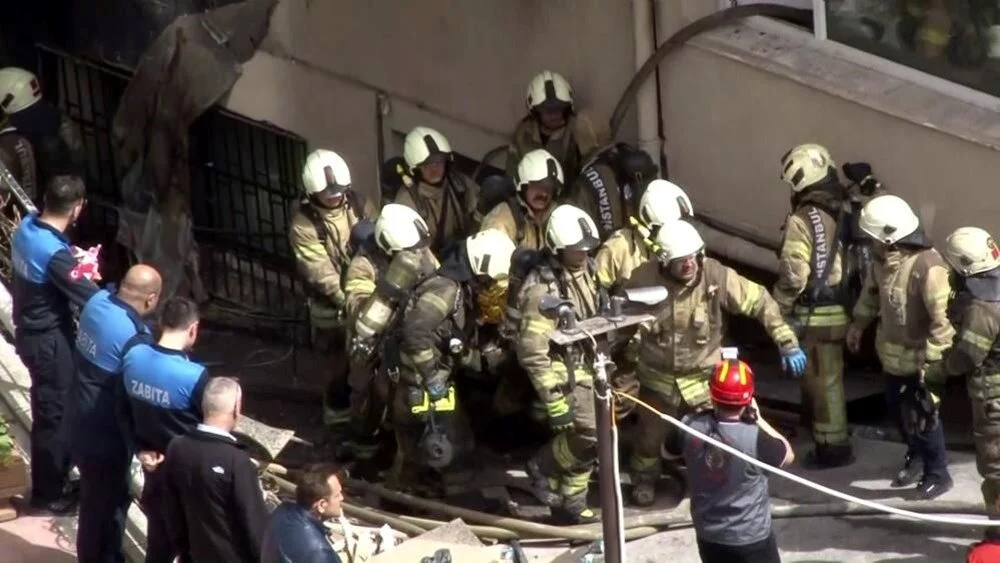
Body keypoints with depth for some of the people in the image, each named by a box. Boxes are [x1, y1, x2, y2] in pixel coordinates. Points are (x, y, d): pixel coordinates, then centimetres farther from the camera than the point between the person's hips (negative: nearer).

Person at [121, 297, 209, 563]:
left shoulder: (133, 356, -11)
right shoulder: (194, 376, -29)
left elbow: (125, 410, 2)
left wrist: (141, 448, 5)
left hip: (153, 464, 6)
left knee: (159, 534, 23)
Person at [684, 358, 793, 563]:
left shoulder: (690, 428, -16)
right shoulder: (753, 438, -28)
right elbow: (787, 456, -7)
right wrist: (757, 418, -2)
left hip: (708, 534, 5)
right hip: (751, 537, -5)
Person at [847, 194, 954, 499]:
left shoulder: (928, 267, -32)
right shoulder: (885, 259, -5)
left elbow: (944, 318, -31)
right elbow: (872, 290, 16)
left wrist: (932, 358, -29)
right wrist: (859, 323, 22)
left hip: (917, 358, -8)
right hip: (892, 354, 8)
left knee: (922, 418, 4)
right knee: (898, 409, 24)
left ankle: (937, 474, 24)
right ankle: (914, 455, 50)